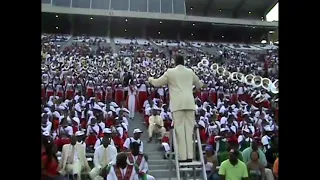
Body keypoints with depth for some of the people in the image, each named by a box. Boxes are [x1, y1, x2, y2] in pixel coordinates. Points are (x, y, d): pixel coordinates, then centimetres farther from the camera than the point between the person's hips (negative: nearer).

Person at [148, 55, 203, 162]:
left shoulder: (170, 72, 2)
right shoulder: (190, 72, 14)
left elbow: (157, 83, 9)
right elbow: (199, 85, 27)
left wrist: (150, 79, 29)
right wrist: (197, 86, 51)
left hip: (178, 104, -3)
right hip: (189, 103, 3)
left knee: (180, 129, -2)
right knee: (189, 129, 5)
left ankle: (183, 156, -3)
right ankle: (190, 156, 4)